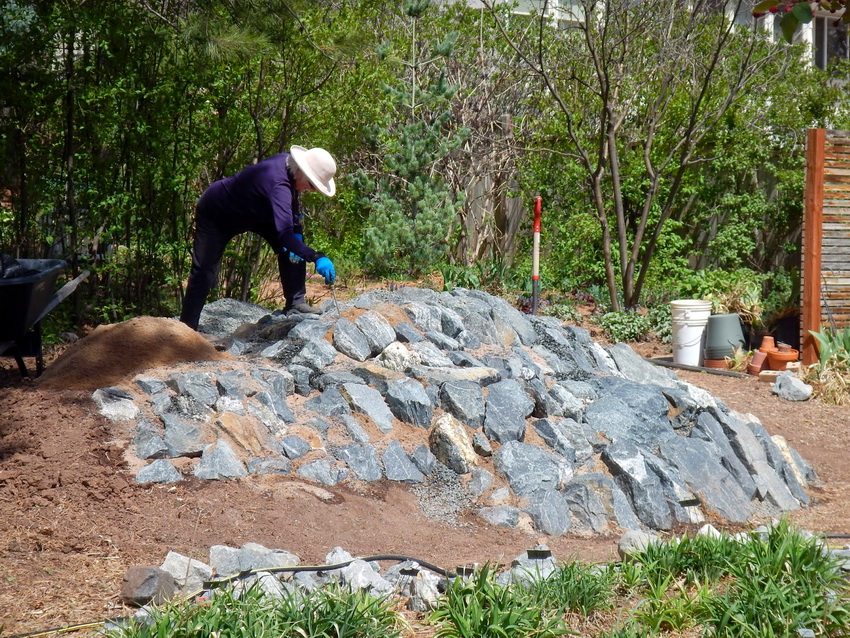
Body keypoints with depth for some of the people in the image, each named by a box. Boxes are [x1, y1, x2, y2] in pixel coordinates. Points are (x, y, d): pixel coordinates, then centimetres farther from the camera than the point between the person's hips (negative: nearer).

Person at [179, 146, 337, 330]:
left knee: (293, 248, -8)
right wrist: (317, 258, -60)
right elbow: (284, 233, -54)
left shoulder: (289, 164, -16)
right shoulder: (278, 184, -42)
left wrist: (298, 231, -15)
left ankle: (295, 302, -4)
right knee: (204, 272, -10)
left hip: (253, 211, 8)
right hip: (215, 215, -8)